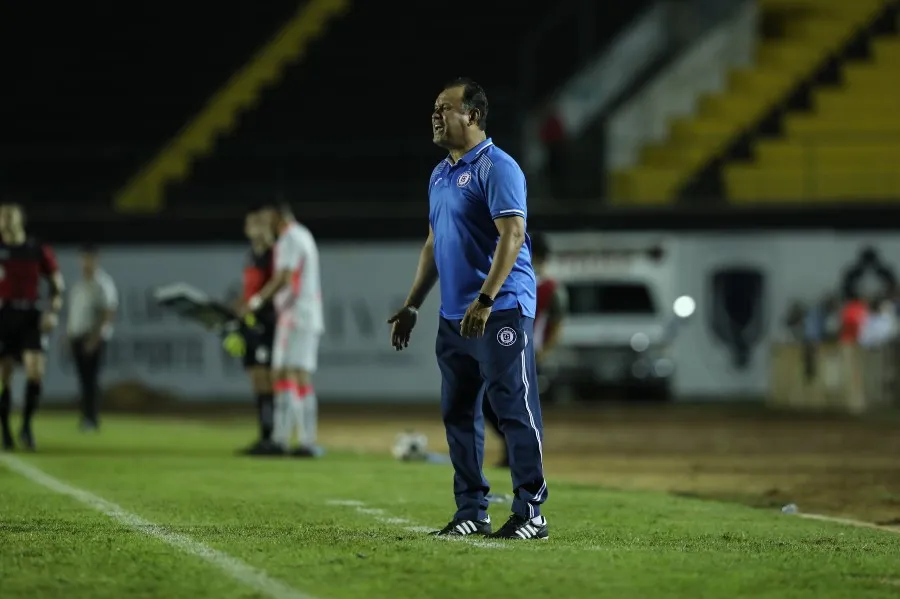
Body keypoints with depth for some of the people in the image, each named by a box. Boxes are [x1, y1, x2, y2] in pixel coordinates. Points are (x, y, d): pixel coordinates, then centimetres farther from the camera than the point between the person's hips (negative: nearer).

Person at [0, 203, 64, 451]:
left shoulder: (39, 251, 4)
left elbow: (58, 285, 10)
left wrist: (53, 312, -4)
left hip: (32, 318, 0)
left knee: (35, 370, -14)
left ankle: (26, 425, 0)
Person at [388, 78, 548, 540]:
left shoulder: (496, 168, -10)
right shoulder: (440, 175, 18)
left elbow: (512, 236, -19)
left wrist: (484, 302, -25)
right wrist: (412, 305, 20)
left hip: (501, 312, -9)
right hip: (454, 315, 9)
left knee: (515, 411, -7)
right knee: (458, 415, 9)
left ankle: (530, 512, -6)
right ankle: (471, 511, 16)